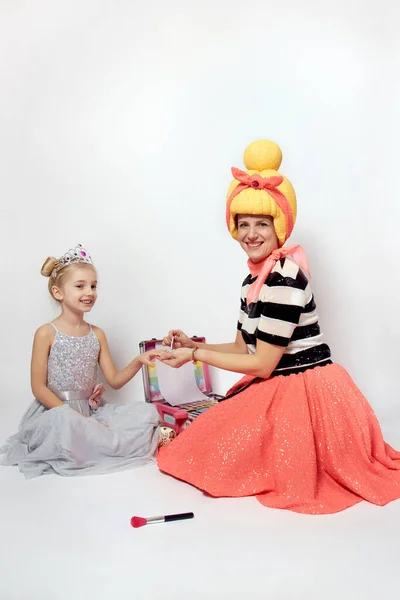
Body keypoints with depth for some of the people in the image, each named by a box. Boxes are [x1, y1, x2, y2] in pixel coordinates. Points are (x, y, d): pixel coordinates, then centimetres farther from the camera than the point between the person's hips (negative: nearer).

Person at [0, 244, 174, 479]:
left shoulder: (97, 334, 7)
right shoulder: (47, 333, -6)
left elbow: (115, 380, 8)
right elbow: (39, 388, -8)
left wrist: (137, 362, -12)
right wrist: (76, 417, -18)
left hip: (93, 410, 4)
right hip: (57, 411, -4)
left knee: (146, 411, -13)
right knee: (64, 425, -39)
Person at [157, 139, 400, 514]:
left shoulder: (284, 279, -22)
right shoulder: (254, 278, 8)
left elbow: (262, 363, -19)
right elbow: (244, 347, 14)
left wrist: (194, 355, -12)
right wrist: (194, 344, 3)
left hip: (305, 392, -9)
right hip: (274, 388, 9)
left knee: (221, 449, -2)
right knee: (214, 435, 15)